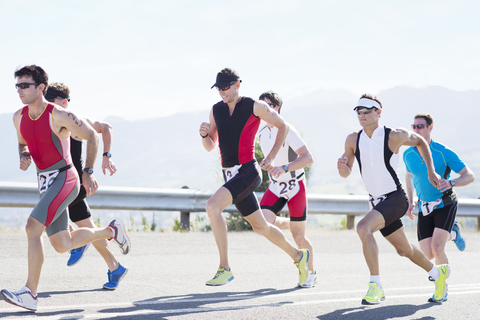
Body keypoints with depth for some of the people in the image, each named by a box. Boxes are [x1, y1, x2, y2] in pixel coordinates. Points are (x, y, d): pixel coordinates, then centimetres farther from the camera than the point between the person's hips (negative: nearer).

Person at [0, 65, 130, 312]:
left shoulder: (60, 116, -16)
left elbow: (91, 136, -5)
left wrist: (89, 172, -8)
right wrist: (24, 157, -2)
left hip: (64, 179, -8)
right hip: (45, 182, 8)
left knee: (32, 227, -24)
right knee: (62, 245, 13)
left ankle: (30, 294, -22)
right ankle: (111, 231, 36)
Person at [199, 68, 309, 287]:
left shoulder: (254, 106, -6)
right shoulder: (216, 110, 10)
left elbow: (283, 126, 5)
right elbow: (210, 146, 16)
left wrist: (271, 157, -2)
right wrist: (204, 134, -7)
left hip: (248, 172, -7)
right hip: (230, 176, 7)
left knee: (212, 206, -27)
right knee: (260, 227, 16)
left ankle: (224, 268, -24)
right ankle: (298, 256, 38)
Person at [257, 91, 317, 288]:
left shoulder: (287, 130, -20)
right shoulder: (262, 133, 2)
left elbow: (308, 158, -29)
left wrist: (285, 168, -40)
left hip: (295, 186, -5)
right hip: (275, 187, 5)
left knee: (298, 237, -1)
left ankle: (311, 273, 22)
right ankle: (289, 224, 16)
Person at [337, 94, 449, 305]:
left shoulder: (394, 136, -13)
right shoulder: (353, 140, -1)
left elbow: (420, 141, 7)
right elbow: (346, 173, 7)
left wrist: (431, 172, 6)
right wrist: (342, 166, -17)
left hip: (395, 198, -6)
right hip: (376, 201, 6)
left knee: (363, 228, -30)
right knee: (404, 250, 18)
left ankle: (375, 286, -25)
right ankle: (438, 273, 45)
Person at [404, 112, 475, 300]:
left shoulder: (444, 152, -14)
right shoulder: (408, 155, -1)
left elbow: (470, 176, -13)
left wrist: (451, 183, -32)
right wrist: (410, 202, 13)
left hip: (445, 205, -4)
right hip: (424, 208, 4)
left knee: (436, 248, -21)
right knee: (428, 254, -2)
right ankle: (453, 233, 31)